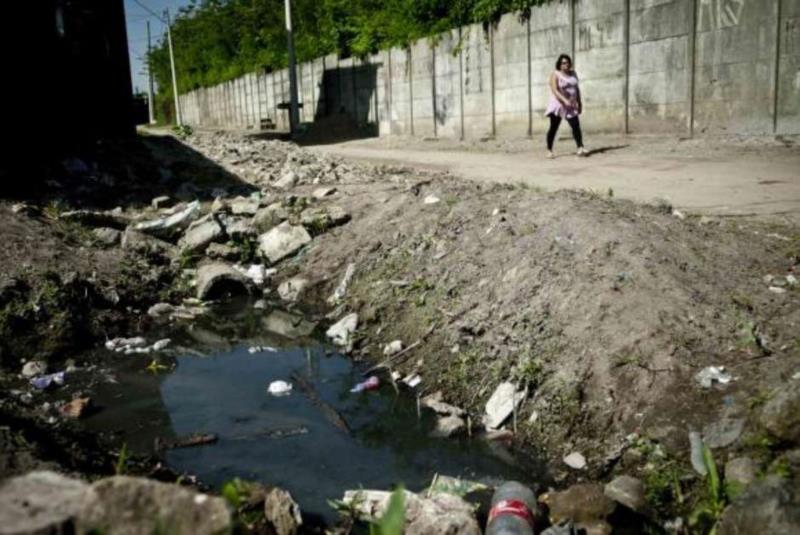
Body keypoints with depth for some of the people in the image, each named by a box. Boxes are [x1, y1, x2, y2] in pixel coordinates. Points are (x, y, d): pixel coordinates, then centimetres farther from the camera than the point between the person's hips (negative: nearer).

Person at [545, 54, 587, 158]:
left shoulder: (573, 74, 11)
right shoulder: (555, 75, -8)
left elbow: (577, 89, 19)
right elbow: (554, 90, -19)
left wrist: (579, 103, 15)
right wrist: (565, 100, -30)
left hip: (571, 106, 4)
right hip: (558, 105, -4)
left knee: (576, 125, -11)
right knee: (553, 128, 1)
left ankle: (580, 148, -18)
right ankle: (549, 150, 11)